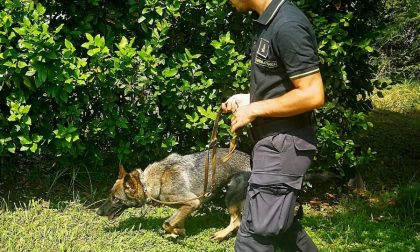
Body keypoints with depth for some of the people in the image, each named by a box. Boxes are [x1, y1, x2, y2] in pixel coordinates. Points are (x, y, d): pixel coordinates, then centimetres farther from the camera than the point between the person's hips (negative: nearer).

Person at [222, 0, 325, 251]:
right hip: (274, 141, 10)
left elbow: (312, 95, -25)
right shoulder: (268, 23, 9)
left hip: (285, 145, -10)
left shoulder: (288, 26, -21)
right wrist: (248, 99, 8)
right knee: (278, 222, 23)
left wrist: (254, 110, -17)